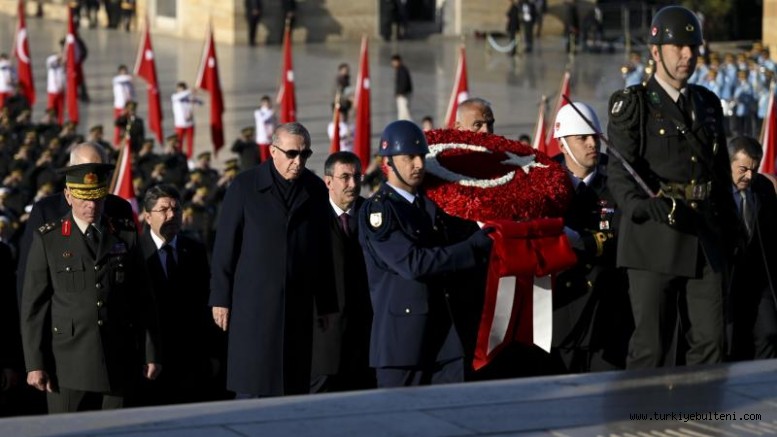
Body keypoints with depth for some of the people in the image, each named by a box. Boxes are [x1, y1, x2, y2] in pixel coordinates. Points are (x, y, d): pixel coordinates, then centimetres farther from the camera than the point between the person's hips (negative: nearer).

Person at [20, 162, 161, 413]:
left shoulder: (126, 235, 9)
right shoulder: (47, 240, 2)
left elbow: (143, 300, 11)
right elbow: (33, 306, 1)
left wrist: (151, 354, 8)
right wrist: (35, 364, -5)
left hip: (116, 364, 2)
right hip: (68, 362, -2)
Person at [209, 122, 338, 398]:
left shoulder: (316, 190, 9)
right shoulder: (244, 186, -2)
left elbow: (323, 251, 13)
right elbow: (225, 247, -1)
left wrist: (326, 303, 12)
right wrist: (220, 299, -4)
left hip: (298, 306, 3)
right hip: (254, 306, -3)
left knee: (296, 388, 3)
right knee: (252, 387, -5)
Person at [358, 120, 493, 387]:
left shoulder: (431, 204, 16)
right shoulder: (377, 210, -8)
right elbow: (412, 263, -19)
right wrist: (474, 247, -17)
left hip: (442, 333, 7)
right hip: (400, 333, -7)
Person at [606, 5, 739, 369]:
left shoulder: (708, 104, 16)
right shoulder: (631, 105, -2)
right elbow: (619, 172, -12)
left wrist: (728, 226, 16)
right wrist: (640, 205, -31)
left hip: (705, 240, 5)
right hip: (654, 239, -5)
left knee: (709, 341, 4)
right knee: (650, 346, -4)